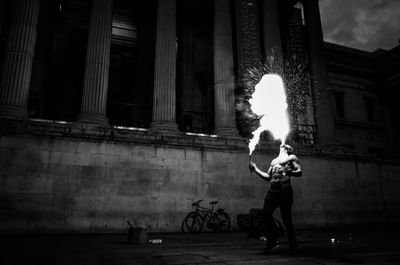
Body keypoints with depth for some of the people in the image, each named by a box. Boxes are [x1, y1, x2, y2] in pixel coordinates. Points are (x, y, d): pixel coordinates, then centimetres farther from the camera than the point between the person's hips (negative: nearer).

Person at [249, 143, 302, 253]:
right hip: (272, 191, 5)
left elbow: (300, 172, -3)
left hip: (285, 191, -5)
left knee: (286, 219, -3)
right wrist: (256, 169, 18)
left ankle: (293, 245, 13)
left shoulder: (292, 158, 10)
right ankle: (271, 239, 14)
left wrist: (290, 172, -23)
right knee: (265, 215, -5)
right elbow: (268, 177, 25)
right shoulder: (274, 161, 26)